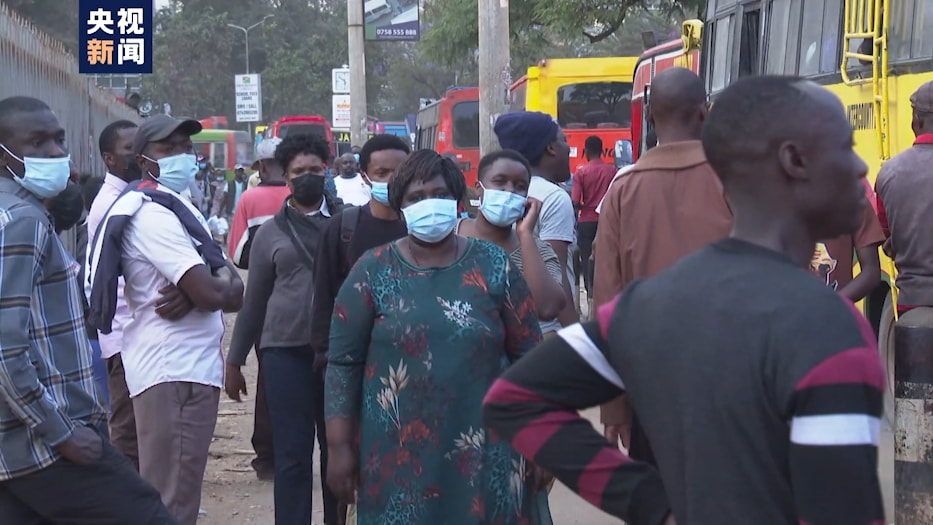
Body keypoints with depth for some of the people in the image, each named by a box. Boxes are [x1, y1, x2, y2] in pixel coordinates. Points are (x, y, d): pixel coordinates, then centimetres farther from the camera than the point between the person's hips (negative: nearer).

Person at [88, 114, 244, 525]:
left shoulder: (177, 208, 18)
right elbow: (209, 294, -22)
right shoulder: (152, 213, -14)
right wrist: (226, 288, 1)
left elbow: (232, 287, 10)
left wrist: (190, 294, -12)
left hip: (188, 367, 10)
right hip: (173, 372, -10)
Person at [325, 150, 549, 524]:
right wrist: (340, 448, -4)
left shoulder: (495, 267, 2)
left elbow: (527, 357, 4)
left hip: (485, 452, 1)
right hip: (398, 456, 0)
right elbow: (344, 362, 0)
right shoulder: (373, 271, 1)